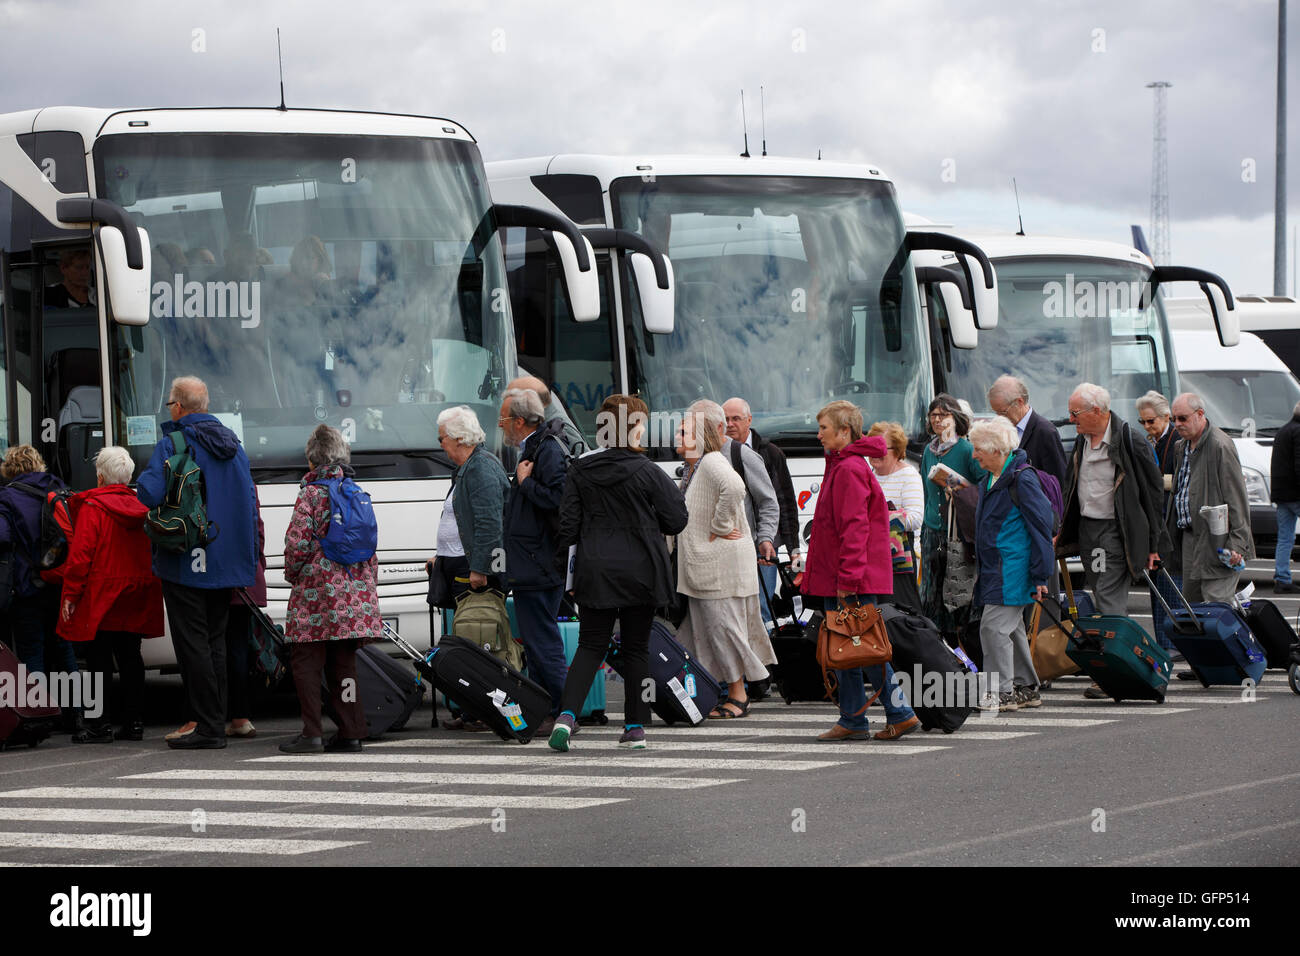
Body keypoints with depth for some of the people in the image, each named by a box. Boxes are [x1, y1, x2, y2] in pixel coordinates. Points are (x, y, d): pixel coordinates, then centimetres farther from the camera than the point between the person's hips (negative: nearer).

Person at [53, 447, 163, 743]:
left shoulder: (91, 508, -11)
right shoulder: (140, 508, 8)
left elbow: (80, 553, -15)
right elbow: (151, 551, 14)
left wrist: (71, 594, -11)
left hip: (100, 598, -6)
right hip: (136, 599, 6)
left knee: (99, 661, -3)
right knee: (130, 658, 11)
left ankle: (99, 726, -4)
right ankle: (133, 722, 12)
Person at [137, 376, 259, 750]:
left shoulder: (172, 443, -12)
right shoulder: (232, 444, 10)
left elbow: (150, 494, -22)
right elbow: (249, 502, 12)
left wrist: (145, 476, 1)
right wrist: (246, 558, 19)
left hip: (185, 563, -7)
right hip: (225, 562, 7)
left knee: (192, 644, -4)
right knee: (215, 642, 13)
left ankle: (207, 728, -7)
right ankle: (217, 724, 13)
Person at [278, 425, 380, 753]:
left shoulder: (311, 493, -8)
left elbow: (297, 544, -11)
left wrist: (292, 574, 7)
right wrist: (367, 584, 23)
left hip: (318, 589, -6)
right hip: (356, 588, 6)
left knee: (306, 661, -2)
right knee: (342, 662, 10)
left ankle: (312, 733, -7)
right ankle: (350, 732, 8)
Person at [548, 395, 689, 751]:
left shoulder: (580, 471, -2)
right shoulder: (648, 472, -11)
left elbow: (568, 527, 0)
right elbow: (676, 520, -5)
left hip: (594, 573, 2)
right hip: (640, 573, -2)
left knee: (590, 645, 8)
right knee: (636, 648, 10)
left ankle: (567, 714, -11)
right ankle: (635, 727, 12)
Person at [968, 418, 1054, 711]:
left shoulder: (1022, 479, -15)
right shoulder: (990, 481, 14)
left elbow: (1041, 525, -15)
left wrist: (1040, 575, -16)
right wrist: (981, 571, 23)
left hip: (1012, 571, -9)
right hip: (994, 571, 9)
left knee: (993, 627, -13)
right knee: (1012, 628, 13)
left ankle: (1002, 692, -8)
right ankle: (1027, 689, 22)